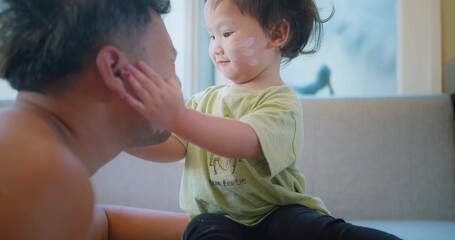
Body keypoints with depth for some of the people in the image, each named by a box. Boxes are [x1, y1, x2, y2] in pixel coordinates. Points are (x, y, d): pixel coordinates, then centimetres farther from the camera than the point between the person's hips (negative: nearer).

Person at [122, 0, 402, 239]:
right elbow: (170, 147, 5)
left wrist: (178, 117, -45)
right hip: (216, 217, 4)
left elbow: (242, 142, -29)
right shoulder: (206, 99, 12)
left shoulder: (281, 103, -9)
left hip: (277, 213, -3)